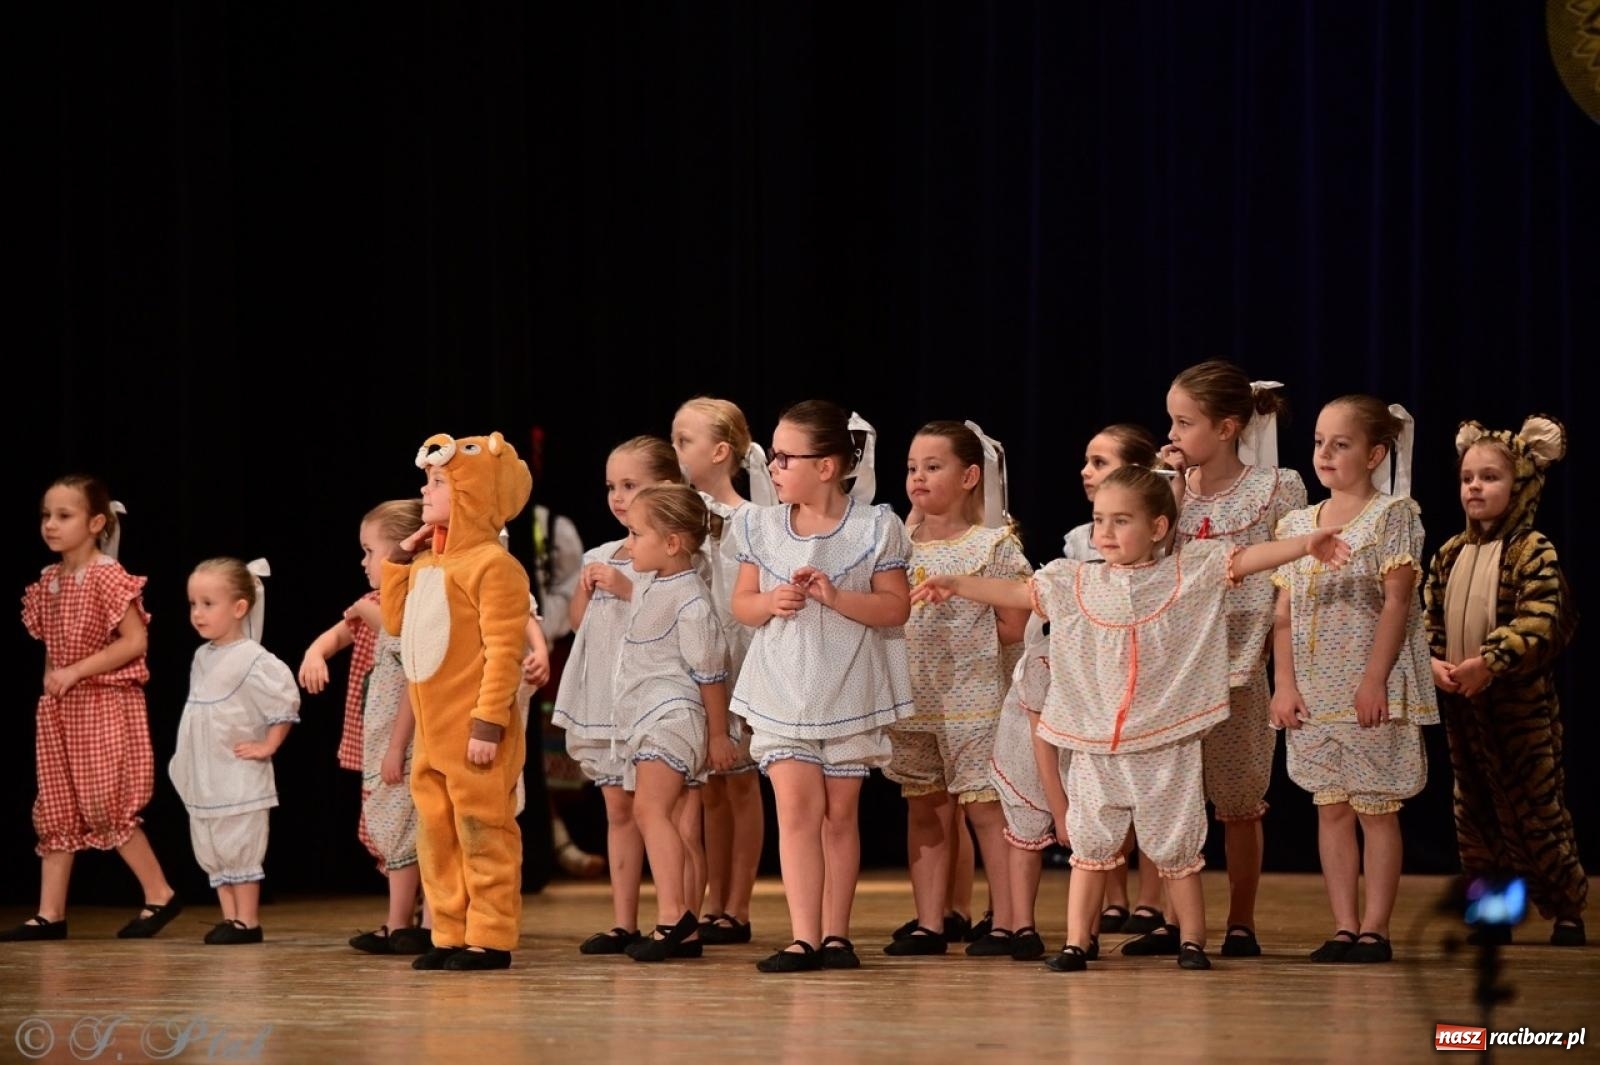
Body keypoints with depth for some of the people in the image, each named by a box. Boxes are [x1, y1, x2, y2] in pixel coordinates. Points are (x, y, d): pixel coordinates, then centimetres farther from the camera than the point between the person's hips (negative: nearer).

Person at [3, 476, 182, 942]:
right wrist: (50, 677, 0)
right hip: (58, 709, 8)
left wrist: (76, 672, -19)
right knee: (55, 810, 6)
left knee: (104, 806, -10)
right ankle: (50, 914, 8)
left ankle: (160, 895, 2)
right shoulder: (48, 581, 9)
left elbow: (135, 642, -18)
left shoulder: (108, 578, -13)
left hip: (105, 706, -8)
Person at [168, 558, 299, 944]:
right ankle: (230, 917, 14)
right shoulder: (202, 657, 10)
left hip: (240, 778, -8)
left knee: (240, 849, -5)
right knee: (211, 852, 9)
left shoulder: (252, 660, -15)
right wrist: (184, 760, 16)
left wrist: (267, 747, -13)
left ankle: (247, 921, 1)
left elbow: (286, 701, -16)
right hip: (204, 778, 8)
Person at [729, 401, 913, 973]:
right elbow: (741, 604, 8)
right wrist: (771, 602, -13)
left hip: (849, 690, -1)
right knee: (797, 808, -7)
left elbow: (895, 607, -7)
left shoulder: (874, 528, -5)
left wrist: (836, 597, -20)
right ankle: (804, 936, -10)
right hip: (782, 690, 1)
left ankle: (835, 933, 14)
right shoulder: (761, 528, 3)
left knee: (839, 813, 6)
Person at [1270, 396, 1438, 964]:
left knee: (1375, 808, -1)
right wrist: (1284, 683, -2)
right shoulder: (1296, 525, 11)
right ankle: (1344, 927, 9)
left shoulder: (1393, 515, -4)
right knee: (1330, 807, 6)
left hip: (1372, 688, -5)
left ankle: (1375, 928, 2)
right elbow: (1285, 613, 9)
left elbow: (1396, 603, -11)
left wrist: (1374, 680, -18)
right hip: (1315, 691, 5)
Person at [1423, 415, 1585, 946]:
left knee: (1535, 809, -2)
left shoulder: (1533, 552, -10)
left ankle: (1567, 912, 8)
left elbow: (1540, 624, -20)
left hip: (1521, 705, -6)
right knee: (1474, 812, 10)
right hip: (1460, 704, 6)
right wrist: (1432, 663, -8)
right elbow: (1429, 620, 11)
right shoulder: (1450, 555, 10)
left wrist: (1488, 663, -27)